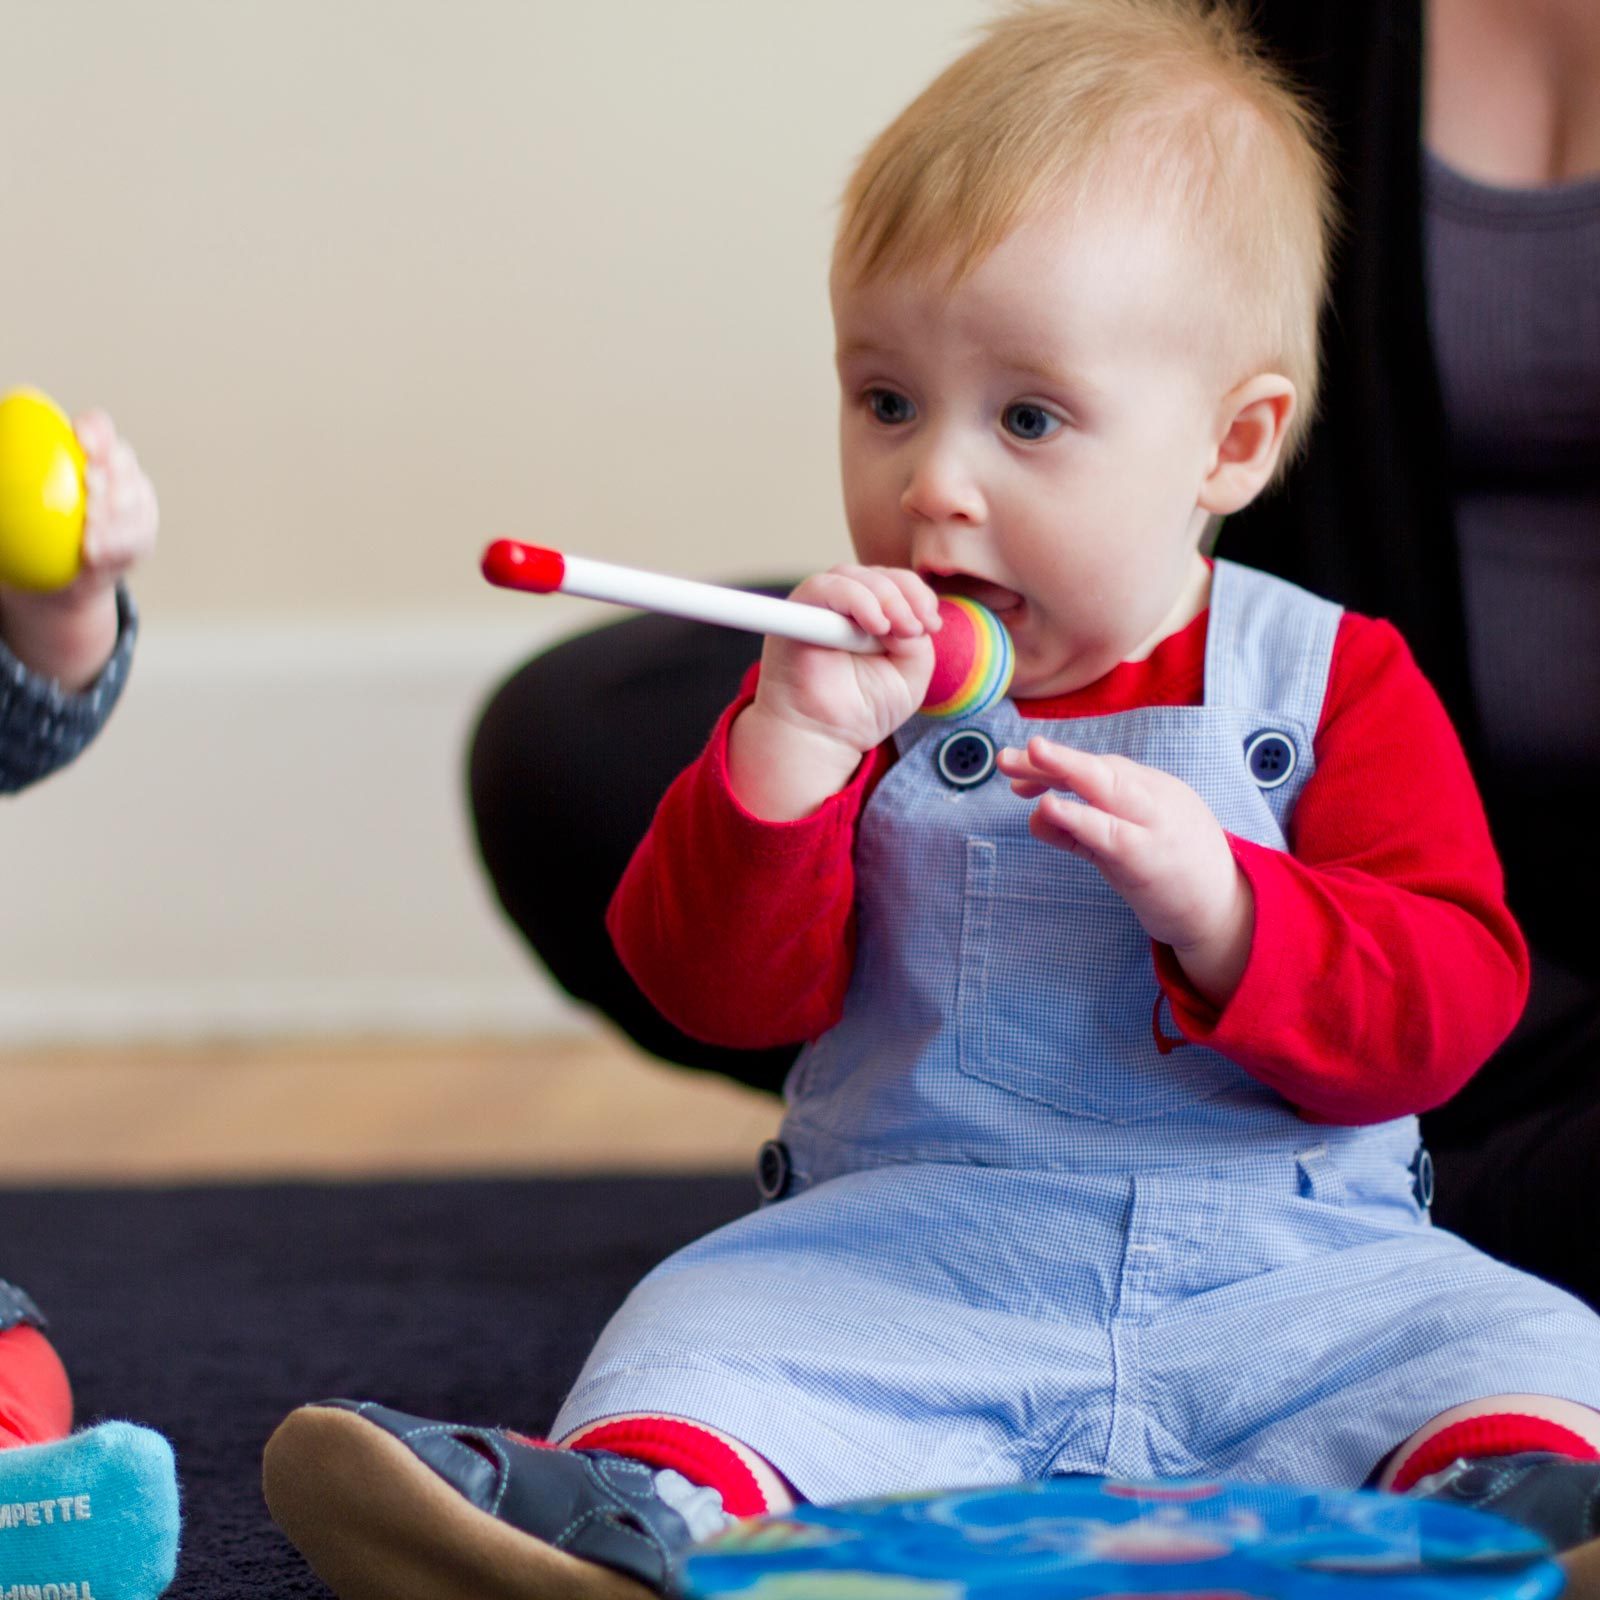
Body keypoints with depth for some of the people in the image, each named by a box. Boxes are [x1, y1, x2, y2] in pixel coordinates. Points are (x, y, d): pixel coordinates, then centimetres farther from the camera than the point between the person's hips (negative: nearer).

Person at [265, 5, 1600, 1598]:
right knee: (713, 1331, -25)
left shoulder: (1335, 683, 5)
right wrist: (790, 750, -18)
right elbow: (722, 989, 0)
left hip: (1281, 1271, 0)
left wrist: (1219, 907, -23)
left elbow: (1448, 1000, -4)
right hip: (911, 1258, 1)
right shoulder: (860, 684, 9)